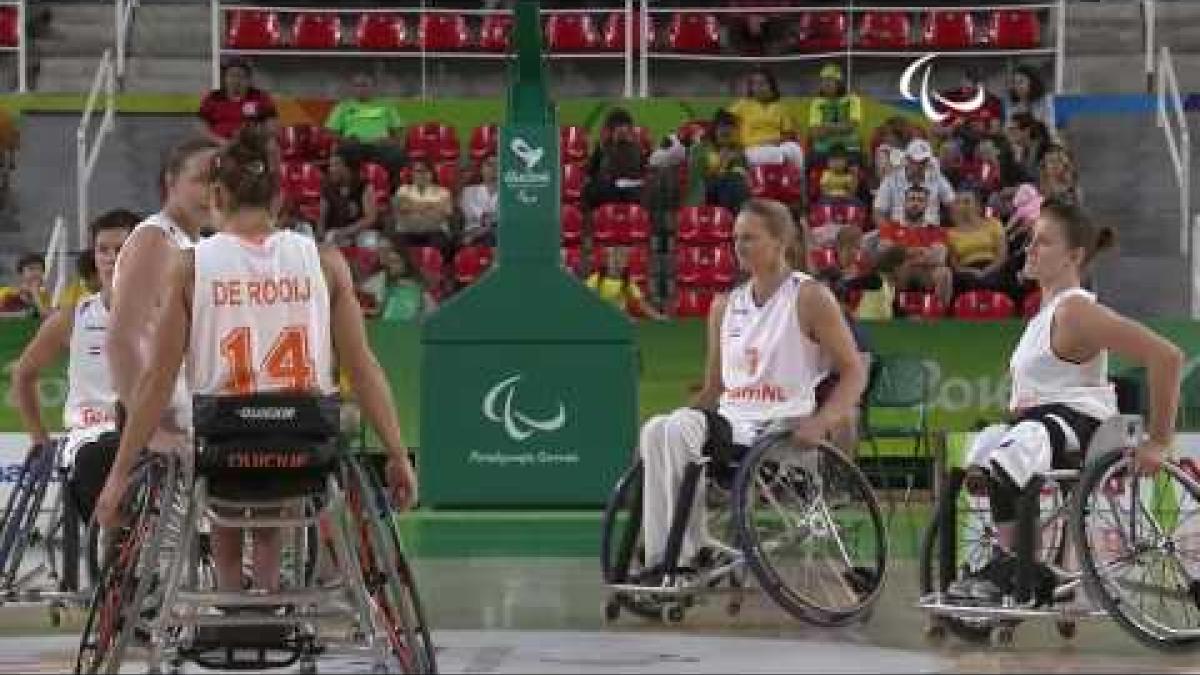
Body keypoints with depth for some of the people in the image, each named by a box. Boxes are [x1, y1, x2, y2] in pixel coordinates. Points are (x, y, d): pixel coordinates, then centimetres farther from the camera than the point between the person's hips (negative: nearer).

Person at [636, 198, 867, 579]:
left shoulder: (810, 298, 2)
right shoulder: (725, 306, 19)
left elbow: (854, 372, -2)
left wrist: (821, 422, -19)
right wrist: (680, 418, 5)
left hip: (784, 430, -6)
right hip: (731, 424, 6)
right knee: (658, 430, -26)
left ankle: (690, 551, -24)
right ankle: (664, 558, -29)